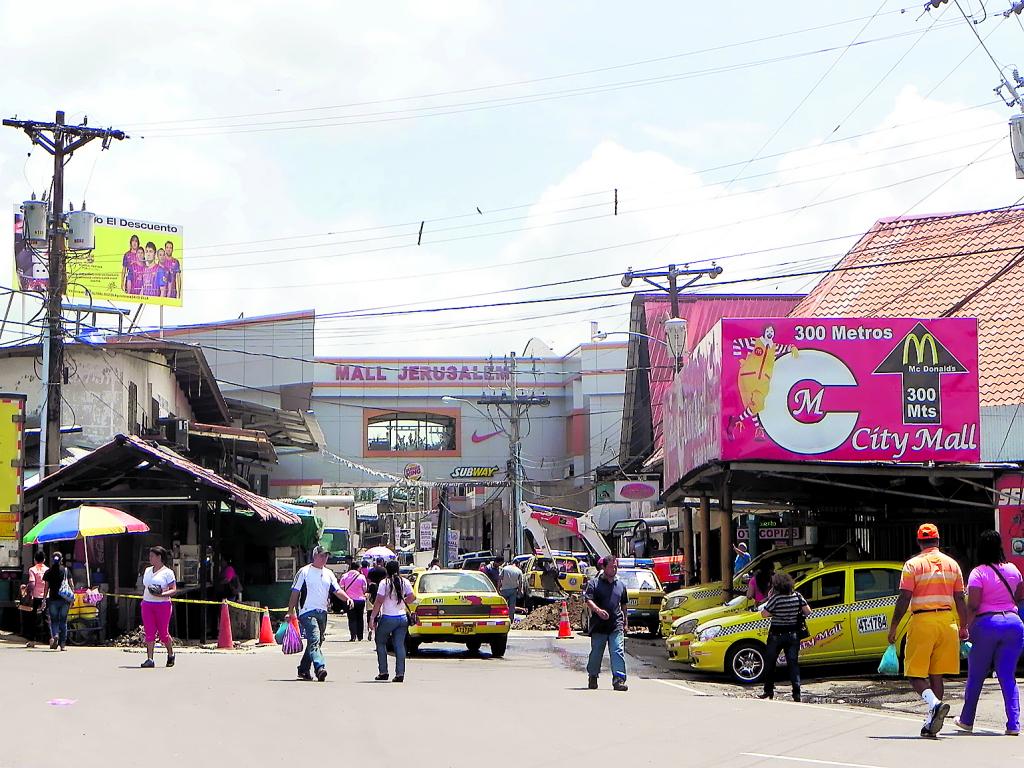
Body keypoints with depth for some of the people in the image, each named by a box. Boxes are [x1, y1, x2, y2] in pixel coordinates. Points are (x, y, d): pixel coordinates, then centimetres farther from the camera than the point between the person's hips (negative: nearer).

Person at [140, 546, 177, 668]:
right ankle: (149, 659, -5)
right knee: (149, 633, -3)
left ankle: (171, 654, 24)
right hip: (147, 605, 5)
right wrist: (143, 599, 12)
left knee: (163, 633, 0)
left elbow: (174, 589, -7)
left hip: (163, 605, -5)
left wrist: (162, 594, -21)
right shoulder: (148, 570, 15)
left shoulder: (167, 572, -3)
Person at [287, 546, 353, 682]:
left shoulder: (329, 574, 15)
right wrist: (291, 611, -5)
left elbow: (337, 590, 12)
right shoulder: (304, 572, -1)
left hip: (322, 612, 7)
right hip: (308, 611, -7)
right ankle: (320, 668, -34)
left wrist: (347, 598, -9)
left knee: (315, 642, 11)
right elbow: (295, 592, -1)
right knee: (314, 640, -20)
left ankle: (303, 670, 22)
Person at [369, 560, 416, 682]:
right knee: (400, 645, 5)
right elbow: (412, 598, 2)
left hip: (387, 618, -4)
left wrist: (372, 618, -8)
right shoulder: (405, 582, 1)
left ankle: (383, 672, 9)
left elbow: (379, 601, -12)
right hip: (402, 618, 4)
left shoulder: (384, 583, -10)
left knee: (381, 643, 13)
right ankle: (400, 674, -2)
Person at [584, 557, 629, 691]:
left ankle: (619, 679, -16)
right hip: (598, 625, -2)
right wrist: (598, 610, -29)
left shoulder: (621, 585, 16)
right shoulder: (594, 583, 2)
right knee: (596, 653, 7)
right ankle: (592, 677, 26)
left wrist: (626, 623, 23)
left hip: (616, 626, 2)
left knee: (618, 652, -11)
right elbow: (588, 600, -10)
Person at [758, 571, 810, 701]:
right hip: (793, 635, 3)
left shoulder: (776, 598, -17)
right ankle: (796, 693, -5)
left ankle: (769, 691, 16)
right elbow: (808, 611, -3)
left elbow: (764, 614, -15)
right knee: (793, 663, 4)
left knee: (770, 662, 12)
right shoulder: (798, 597, -5)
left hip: (777, 635, -3)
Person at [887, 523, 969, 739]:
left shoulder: (913, 565, -4)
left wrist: (893, 627, -3)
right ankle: (931, 724, 8)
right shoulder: (952, 564, 9)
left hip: (922, 622, -4)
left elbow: (903, 600, -8)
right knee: (936, 675, 10)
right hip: (947, 621, 4)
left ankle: (935, 703, -27)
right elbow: (960, 600, 10)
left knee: (916, 674, 0)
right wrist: (963, 627, 18)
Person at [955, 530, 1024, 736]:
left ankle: (966, 720, 23)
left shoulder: (978, 573, -9)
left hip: (986, 624, -4)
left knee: (975, 676, 11)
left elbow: (972, 605, -14)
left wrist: (966, 627, -5)